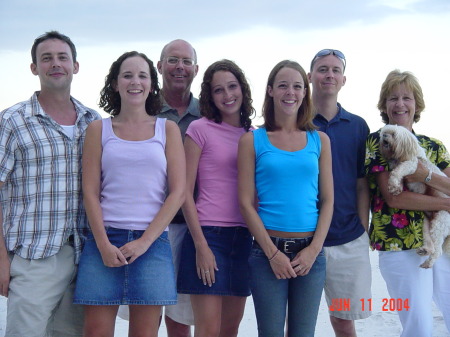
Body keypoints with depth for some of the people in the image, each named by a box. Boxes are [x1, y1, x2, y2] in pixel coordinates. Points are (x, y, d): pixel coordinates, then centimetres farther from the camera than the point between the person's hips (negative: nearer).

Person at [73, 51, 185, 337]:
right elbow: (90, 191, 4)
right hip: (104, 239, 0)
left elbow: (178, 192, 2)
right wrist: (104, 244, -9)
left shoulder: (168, 129, 9)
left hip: (152, 240, 0)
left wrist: (145, 241, -7)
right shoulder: (99, 129, 9)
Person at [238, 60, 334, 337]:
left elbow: (327, 200, 7)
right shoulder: (253, 140, 2)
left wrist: (314, 249, -4)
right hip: (268, 251, -2)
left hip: (311, 252, 2)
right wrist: (273, 252, -8)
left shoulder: (319, 140, 9)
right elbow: (246, 202, -2)